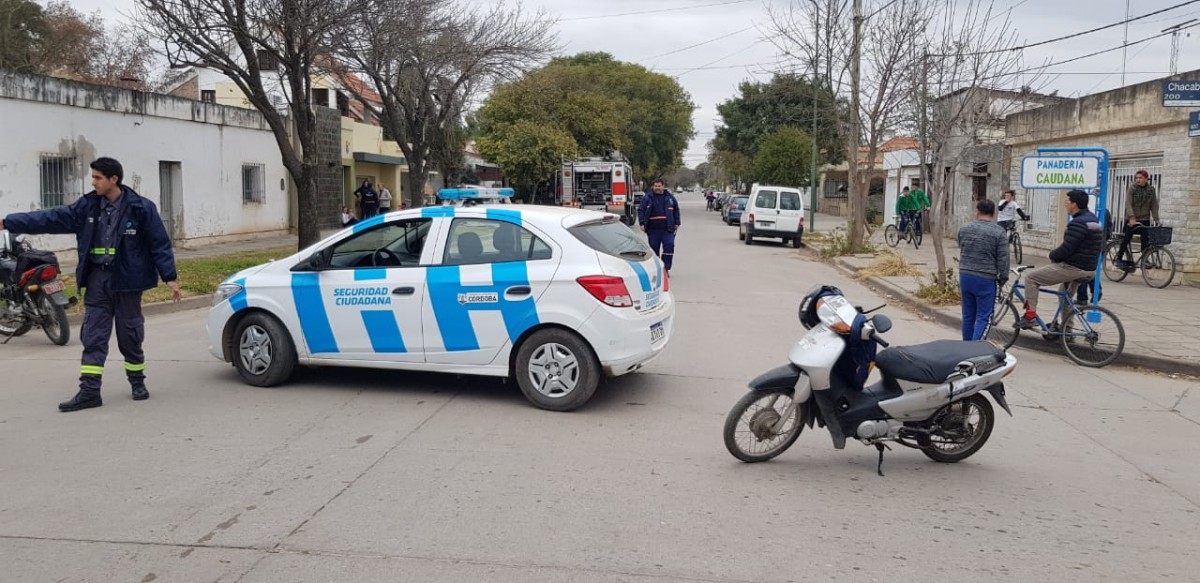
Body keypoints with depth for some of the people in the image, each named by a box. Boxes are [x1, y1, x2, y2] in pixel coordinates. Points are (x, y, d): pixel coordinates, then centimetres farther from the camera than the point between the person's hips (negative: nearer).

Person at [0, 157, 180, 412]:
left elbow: (159, 243, -7)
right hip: (97, 279, 4)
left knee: (130, 335, 7)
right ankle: (89, 391, 4)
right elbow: (51, 218, 1)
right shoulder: (87, 206, 3)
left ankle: (138, 382, 24)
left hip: (126, 281, -4)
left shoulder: (141, 208, -8)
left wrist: (170, 277, -11)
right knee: (93, 336, 2)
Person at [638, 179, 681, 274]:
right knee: (654, 248, 4)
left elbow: (676, 210, 16)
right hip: (653, 229, -1)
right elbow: (640, 210, 2)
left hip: (667, 229, 1)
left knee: (669, 246, -10)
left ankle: (666, 268, -3)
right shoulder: (647, 198, 3)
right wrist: (642, 223, -7)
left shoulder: (670, 197, 9)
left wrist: (677, 223, 9)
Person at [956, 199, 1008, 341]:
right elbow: (1003, 259, -9)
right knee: (983, 317, -2)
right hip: (986, 279, -5)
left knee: (968, 315, 14)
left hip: (965, 276, 5)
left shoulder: (963, 229, 7)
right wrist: (1003, 279, 2)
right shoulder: (999, 232, -7)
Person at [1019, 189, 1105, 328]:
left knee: (1031, 278, -4)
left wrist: (1052, 255, -2)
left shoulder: (1078, 223, -21)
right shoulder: (1095, 220, 13)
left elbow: (1066, 249, -25)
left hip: (1073, 268, -10)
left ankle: (1030, 316, -5)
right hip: (1089, 269, 10)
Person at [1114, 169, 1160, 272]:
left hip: (1145, 220, 2)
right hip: (1131, 219, -2)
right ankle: (1119, 258, 8)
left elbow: (1154, 206, 2)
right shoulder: (1132, 188, -7)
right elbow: (1128, 204, -16)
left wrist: (1156, 220, -6)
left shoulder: (1151, 190, 3)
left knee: (1145, 240, -3)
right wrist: (1132, 218, -28)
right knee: (1126, 239, -4)